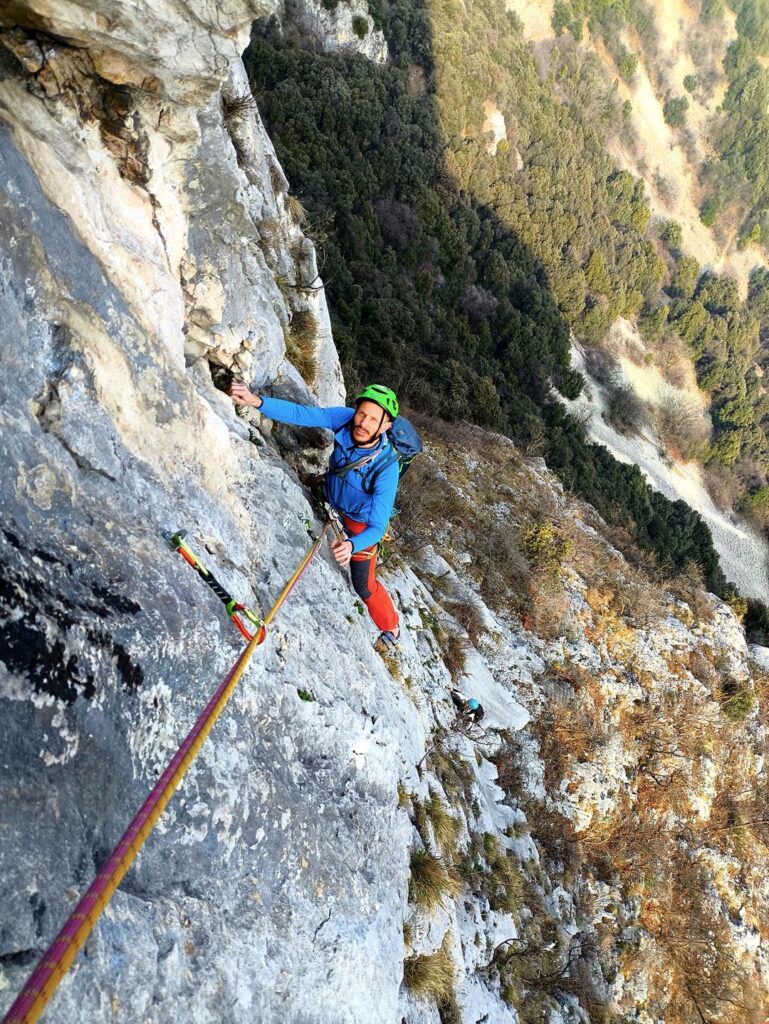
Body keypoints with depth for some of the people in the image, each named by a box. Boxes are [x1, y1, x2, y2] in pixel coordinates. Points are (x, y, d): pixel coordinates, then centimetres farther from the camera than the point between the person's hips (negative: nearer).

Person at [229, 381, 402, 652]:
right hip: (331, 505, 4)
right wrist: (257, 401, -50)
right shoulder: (345, 418, -29)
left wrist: (352, 545, -59)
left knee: (364, 586, 10)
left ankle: (391, 627, 38)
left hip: (361, 523, -4)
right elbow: (301, 414, -34)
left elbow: (377, 527, -39)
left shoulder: (386, 467, -39)